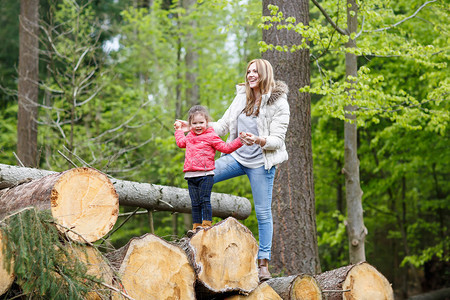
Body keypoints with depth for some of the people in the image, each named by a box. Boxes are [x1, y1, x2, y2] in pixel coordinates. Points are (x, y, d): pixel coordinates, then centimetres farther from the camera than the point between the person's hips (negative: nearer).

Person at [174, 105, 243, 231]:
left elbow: (225, 147, -2)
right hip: (191, 176, 5)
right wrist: (179, 130, 45)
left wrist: (239, 141, -12)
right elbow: (181, 143, 40)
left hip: (205, 175, -5)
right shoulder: (189, 137, 17)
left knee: (205, 200, -8)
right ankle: (196, 225, 10)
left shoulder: (211, 137, -2)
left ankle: (207, 223, -3)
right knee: (195, 203, 6)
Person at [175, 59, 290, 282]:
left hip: (261, 162, -6)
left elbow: (277, 140, -13)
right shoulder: (242, 97, 8)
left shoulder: (278, 104, -9)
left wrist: (258, 140, -33)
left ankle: (263, 263, 7)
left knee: (263, 213, -2)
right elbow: (223, 126, 11)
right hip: (237, 156, 6)